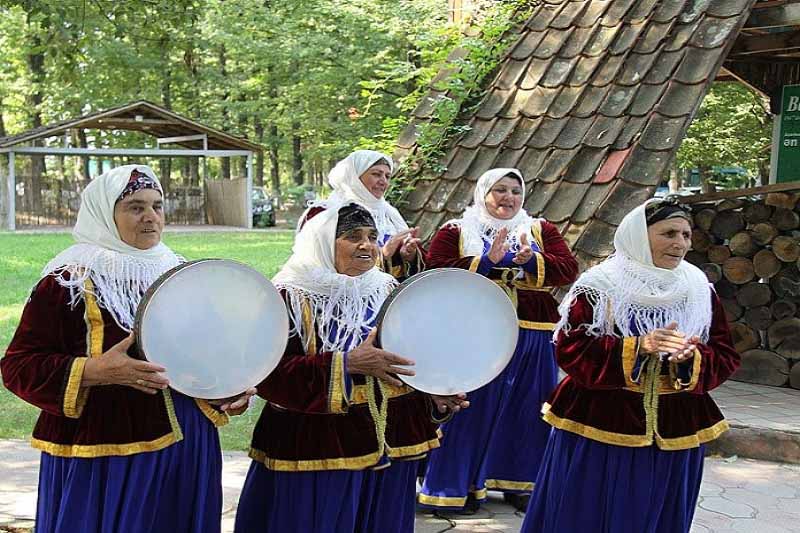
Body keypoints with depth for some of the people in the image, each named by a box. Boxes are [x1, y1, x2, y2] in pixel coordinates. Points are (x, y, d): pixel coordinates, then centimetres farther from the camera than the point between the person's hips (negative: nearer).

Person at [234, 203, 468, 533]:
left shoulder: (388, 291, 10)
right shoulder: (290, 297, -8)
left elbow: (412, 358, 14)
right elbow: (270, 373, -18)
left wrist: (436, 397, -5)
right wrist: (347, 365, -23)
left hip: (389, 448, 5)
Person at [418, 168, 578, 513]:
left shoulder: (541, 230, 13)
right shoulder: (455, 231, 5)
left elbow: (568, 269, 2)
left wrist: (532, 260, -16)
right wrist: (486, 261, -16)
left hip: (533, 335, 3)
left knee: (526, 410, 8)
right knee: (470, 409, 0)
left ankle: (519, 483, 21)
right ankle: (460, 485, 10)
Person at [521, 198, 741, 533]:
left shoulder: (700, 291, 5)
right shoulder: (598, 287, -7)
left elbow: (725, 358, 4)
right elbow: (569, 349, -13)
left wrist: (690, 358, -19)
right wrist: (638, 346, -24)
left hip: (672, 436, 4)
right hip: (599, 430, -3)